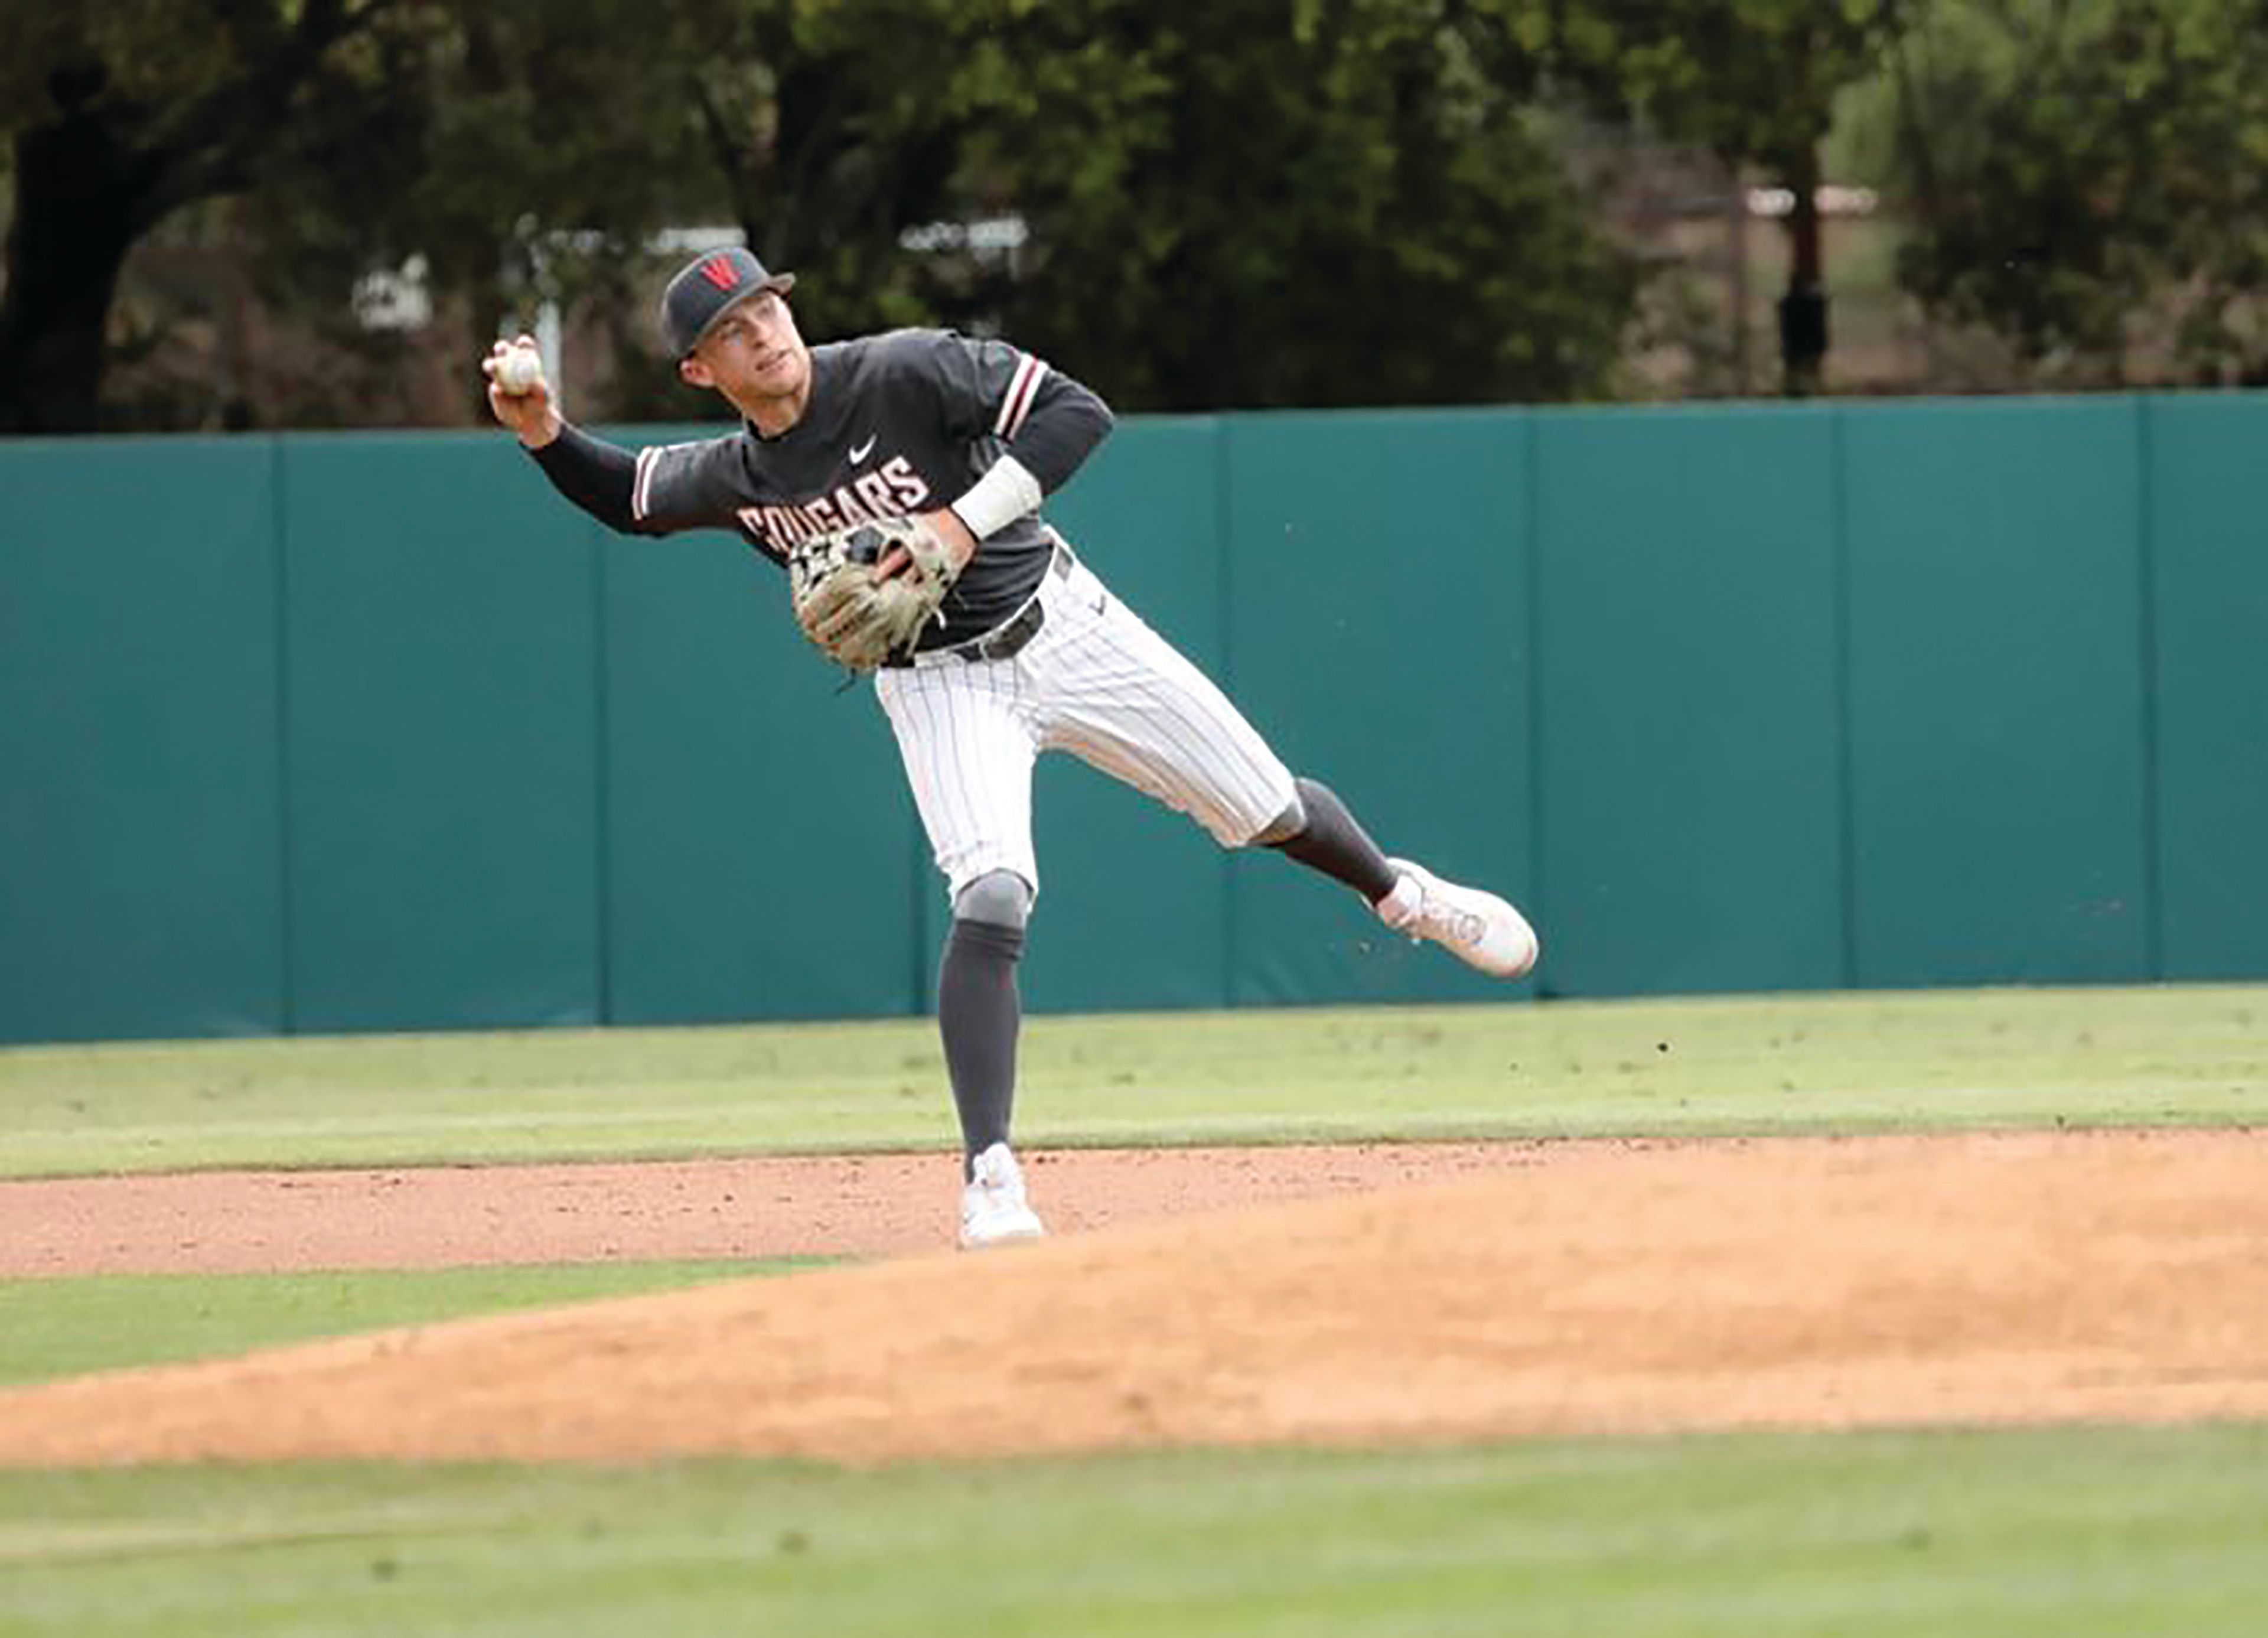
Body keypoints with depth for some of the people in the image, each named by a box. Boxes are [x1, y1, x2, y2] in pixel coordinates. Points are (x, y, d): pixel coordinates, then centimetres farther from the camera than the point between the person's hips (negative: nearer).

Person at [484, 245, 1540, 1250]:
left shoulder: (903, 373, -19)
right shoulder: (738, 477, -6)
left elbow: (1079, 413, -22)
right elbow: (625, 497, 12)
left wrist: (965, 522, -30)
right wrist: (543, 433, -8)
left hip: (1063, 625, -1)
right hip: (940, 685, 1)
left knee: (1273, 812, 8)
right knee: (991, 902, -23)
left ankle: (1398, 894, 41)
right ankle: (989, 1177, -21)